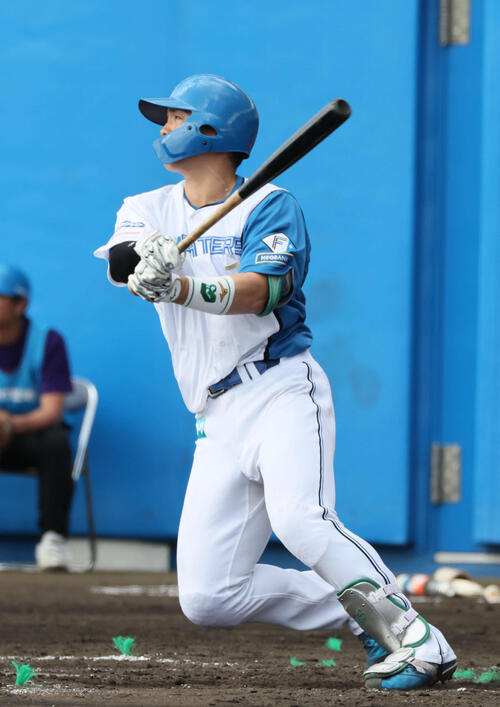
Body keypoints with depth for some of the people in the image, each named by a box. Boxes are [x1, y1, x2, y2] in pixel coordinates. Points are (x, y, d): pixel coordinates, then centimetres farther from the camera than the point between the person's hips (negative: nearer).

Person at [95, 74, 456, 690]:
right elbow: (120, 261, -9)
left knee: (298, 517, -33)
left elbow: (261, 290, -19)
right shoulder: (149, 209, 14)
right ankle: (365, 615, 10)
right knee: (207, 599, -4)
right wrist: (150, 258, -33)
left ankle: (418, 643, -25)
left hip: (282, 390, -6)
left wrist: (185, 288, -37)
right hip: (219, 420, 6)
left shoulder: (270, 206, -1)